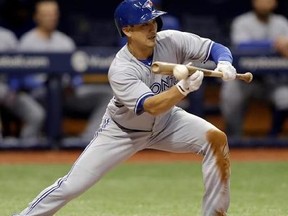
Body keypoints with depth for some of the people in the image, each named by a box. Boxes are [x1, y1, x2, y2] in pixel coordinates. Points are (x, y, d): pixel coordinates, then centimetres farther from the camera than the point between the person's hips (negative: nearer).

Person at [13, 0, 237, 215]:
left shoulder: (170, 41, -22)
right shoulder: (120, 70, -32)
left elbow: (217, 49, -16)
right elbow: (152, 107, -44)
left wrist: (225, 64, -40)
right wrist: (183, 87, -60)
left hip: (166, 122, 3)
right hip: (123, 131, -3)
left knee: (216, 139, -20)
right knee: (73, 185, -7)